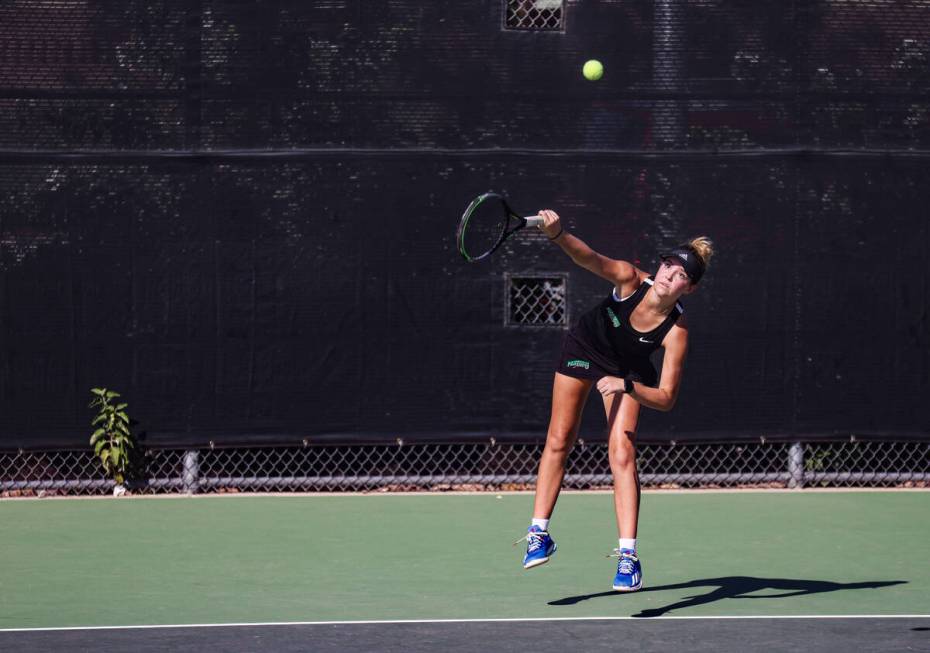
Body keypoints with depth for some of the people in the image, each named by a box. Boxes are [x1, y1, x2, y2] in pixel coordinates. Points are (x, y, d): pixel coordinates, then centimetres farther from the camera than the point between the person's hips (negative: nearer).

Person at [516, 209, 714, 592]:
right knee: (559, 440, 3)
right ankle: (539, 533, 14)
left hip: (628, 373, -2)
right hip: (584, 347, 2)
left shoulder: (676, 331, -33)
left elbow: (666, 398, -32)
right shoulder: (630, 280, -32)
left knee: (622, 453, -16)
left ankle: (628, 555, -16)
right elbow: (589, 258, -48)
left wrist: (626, 385, -46)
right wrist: (557, 234, -66)